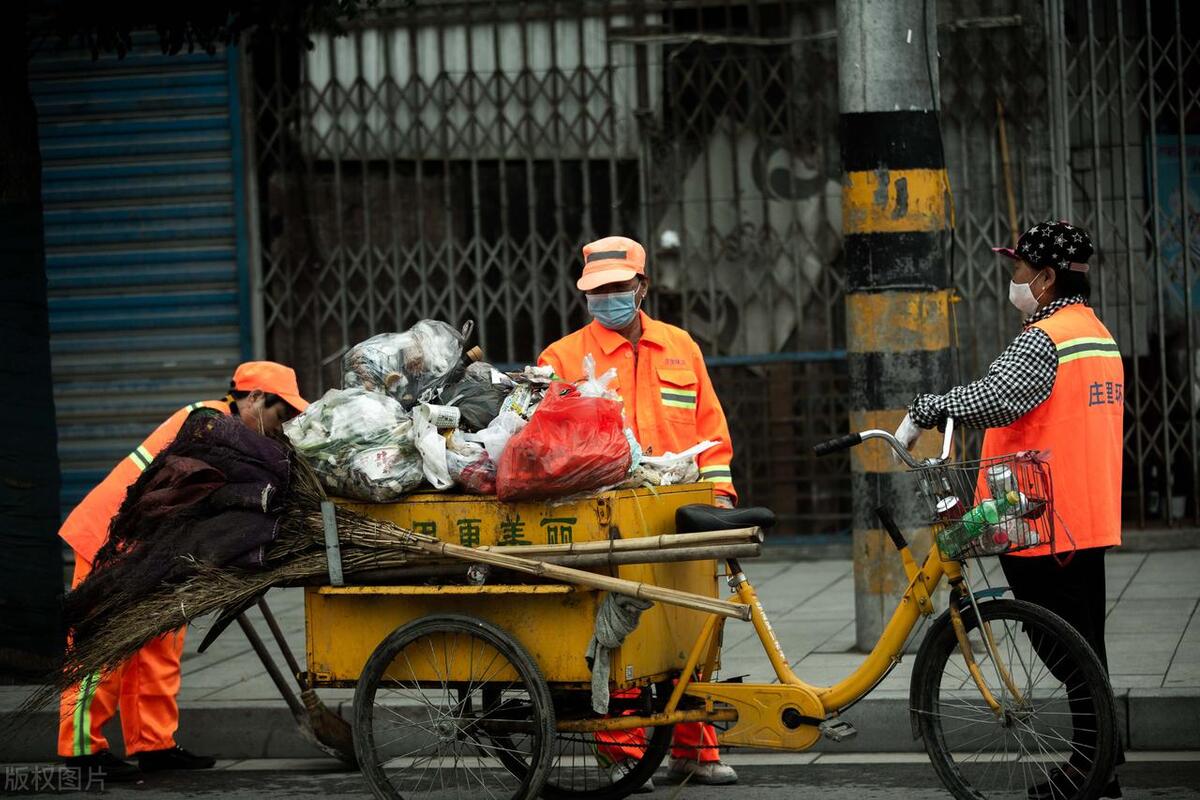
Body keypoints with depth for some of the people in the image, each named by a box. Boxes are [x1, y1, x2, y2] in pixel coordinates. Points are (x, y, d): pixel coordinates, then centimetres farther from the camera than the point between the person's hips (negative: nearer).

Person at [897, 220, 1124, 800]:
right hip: (1090, 518, 10)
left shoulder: (1044, 340, -16)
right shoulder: (1099, 334, 16)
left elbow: (996, 398, -32)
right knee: (1086, 649, 14)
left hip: (1043, 524, -10)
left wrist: (925, 411, -24)